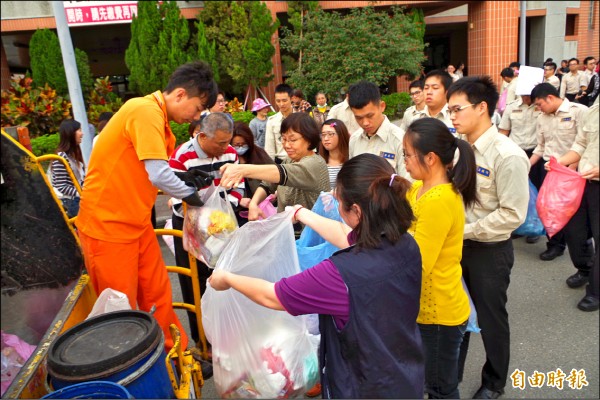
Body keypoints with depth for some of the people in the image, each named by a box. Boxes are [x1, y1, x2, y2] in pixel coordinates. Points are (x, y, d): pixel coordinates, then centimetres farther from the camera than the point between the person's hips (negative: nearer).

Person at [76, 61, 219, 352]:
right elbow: (158, 175, -26)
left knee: (158, 296, 14)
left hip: (136, 223, 9)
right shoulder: (145, 110, -20)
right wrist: (189, 193, -8)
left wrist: (187, 179, -1)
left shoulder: (157, 118, 10)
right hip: (107, 225, -9)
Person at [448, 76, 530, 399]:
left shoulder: (508, 156, -21)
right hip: (457, 245, 6)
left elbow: (512, 214, -21)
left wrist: (465, 230, -20)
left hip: (490, 250, -6)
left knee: (490, 320, 15)